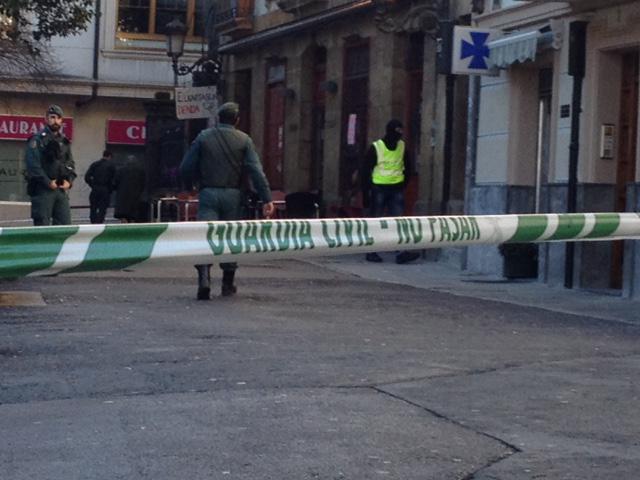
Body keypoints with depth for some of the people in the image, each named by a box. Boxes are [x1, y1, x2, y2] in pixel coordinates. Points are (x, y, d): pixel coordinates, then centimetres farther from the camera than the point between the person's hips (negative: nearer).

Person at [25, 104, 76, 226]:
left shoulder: (64, 141, 17)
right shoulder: (38, 139, -3)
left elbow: (71, 164, 19)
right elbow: (33, 164, -13)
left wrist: (69, 180, 0)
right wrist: (48, 182, -16)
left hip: (62, 189, 6)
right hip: (42, 190, -6)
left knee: (65, 224, 3)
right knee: (42, 224, -5)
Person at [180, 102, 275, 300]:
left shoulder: (204, 137, 3)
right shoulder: (244, 140, 2)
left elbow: (186, 169, 0)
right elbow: (256, 171, -7)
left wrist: (196, 182, 20)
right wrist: (267, 199, -10)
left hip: (208, 194, -1)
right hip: (233, 195, 1)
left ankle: (204, 278, -23)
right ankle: (228, 284, 17)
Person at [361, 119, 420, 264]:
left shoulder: (402, 146, 5)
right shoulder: (375, 147, -7)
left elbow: (408, 168, 17)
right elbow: (366, 170, -5)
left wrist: (403, 184, 8)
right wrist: (366, 192, -8)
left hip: (396, 189, 3)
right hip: (379, 188, -3)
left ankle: (401, 253, -9)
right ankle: (371, 252, 11)